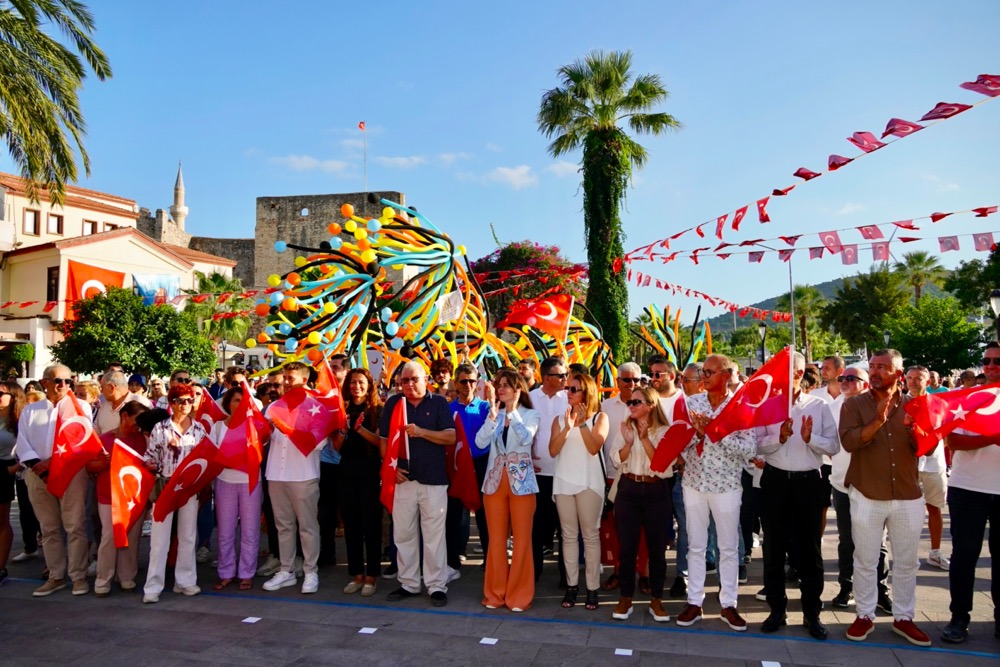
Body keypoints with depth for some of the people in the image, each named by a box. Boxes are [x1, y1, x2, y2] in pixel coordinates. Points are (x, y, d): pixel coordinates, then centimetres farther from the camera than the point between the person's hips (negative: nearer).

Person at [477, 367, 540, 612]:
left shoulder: (531, 415, 0)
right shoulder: (494, 415, 8)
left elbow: (526, 438, -20)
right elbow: (480, 442, -7)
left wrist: (512, 410, -21)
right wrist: (494, 415, -16)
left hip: (521, 481, -3)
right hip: (495, 480, 3)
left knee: (521, 538, 2)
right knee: (496, 538, 9)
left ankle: (519, 594, 13)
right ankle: (496, 592, 20)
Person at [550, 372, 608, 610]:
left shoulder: (600, 417, 4)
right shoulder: (560, 419, 11)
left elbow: (594, 448, -10)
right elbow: (553, 450, -2)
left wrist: (582, 423, -15)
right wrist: (567, 427, -15)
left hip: (589, 482, -3)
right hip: (563, 482, 3)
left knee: (591, 535, 1)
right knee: (569, 535, 7)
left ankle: (592, 587, 7)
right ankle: (571, 585, 14)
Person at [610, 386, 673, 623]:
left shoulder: (665, 431, -3)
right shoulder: (624, 427, 5)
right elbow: (617, 461, -2)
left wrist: (645, 438, -19)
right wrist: (628, 443, -18)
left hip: (656, 491, -2)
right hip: (628, 489, 2)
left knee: (657, 546, 6)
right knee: (627, 546, 4)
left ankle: (656, 600, 20)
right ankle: (626, 598, 16)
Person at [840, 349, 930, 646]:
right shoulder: (854, 404, -4)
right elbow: (848, 441, -17)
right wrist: (878, 422, -28)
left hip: (908, 497, 3)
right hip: (867, 496, -2)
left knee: (906, 562, 13)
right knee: (865, 560, 8)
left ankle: (903, 618, 28)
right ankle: (865, 615, 21)